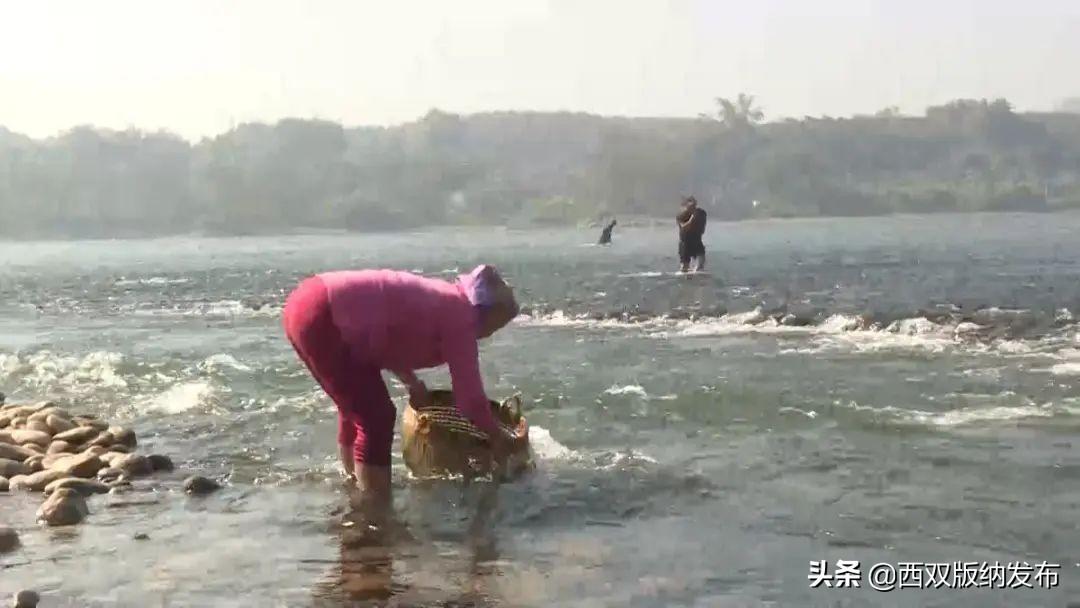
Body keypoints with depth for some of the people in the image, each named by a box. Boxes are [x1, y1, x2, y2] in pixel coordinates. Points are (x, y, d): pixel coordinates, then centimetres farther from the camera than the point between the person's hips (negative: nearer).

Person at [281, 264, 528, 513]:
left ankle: (356, 484, 39)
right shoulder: (459, 316, -7)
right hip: (320, 318, -10)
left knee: (357, 408, 24)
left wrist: (412, 382, 30)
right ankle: (374, 507, 4)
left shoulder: (442, 302, 19)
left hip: (310, 302, 10)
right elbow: (469, 394, -6)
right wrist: (499, 436, 7)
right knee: (376, 417, -2)